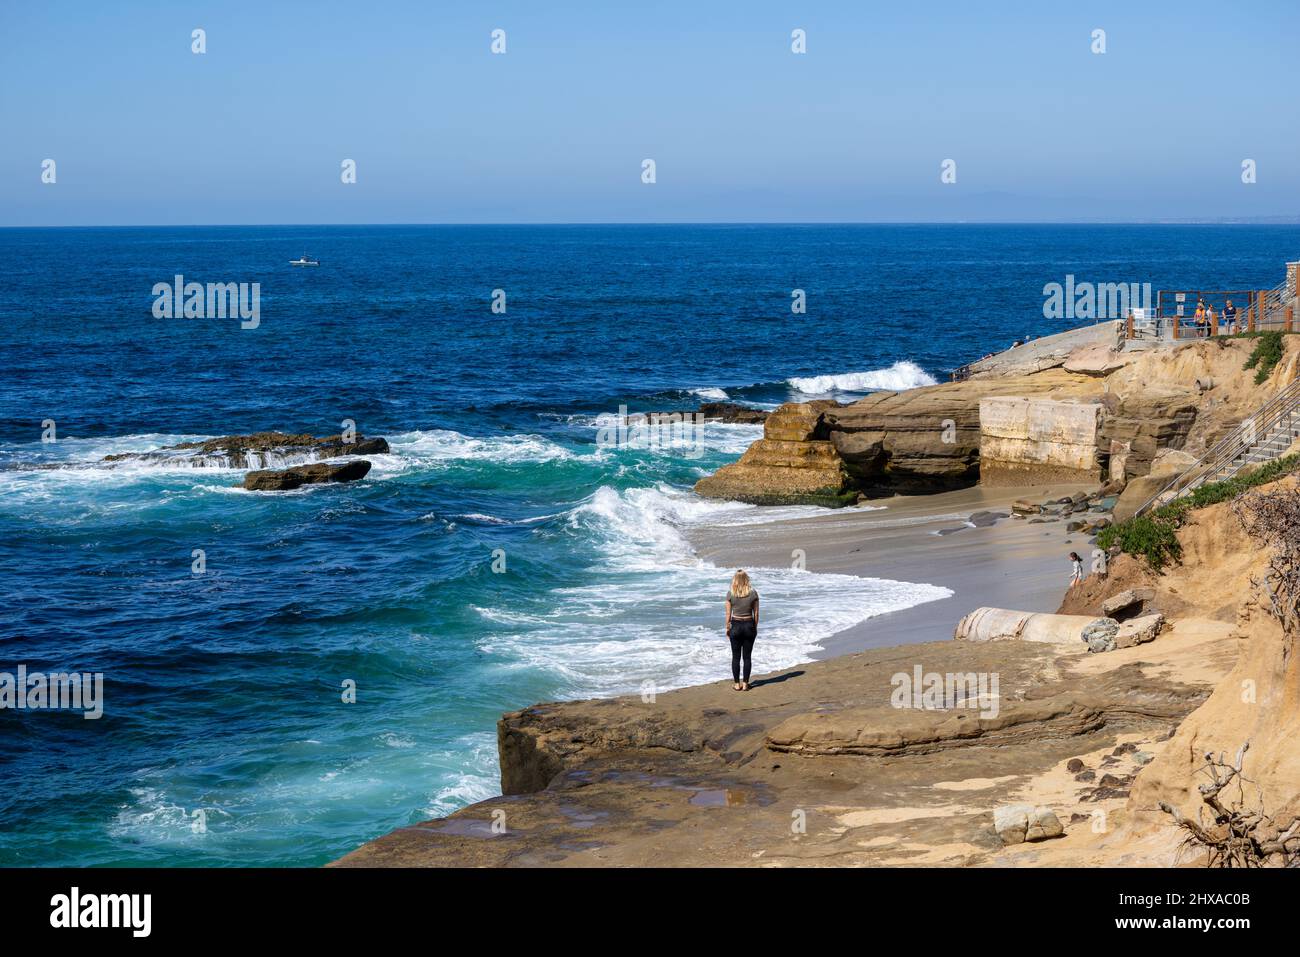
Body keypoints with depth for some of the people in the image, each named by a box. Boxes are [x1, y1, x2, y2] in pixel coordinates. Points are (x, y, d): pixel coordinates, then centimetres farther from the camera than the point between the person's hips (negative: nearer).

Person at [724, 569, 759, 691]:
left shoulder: (731, 594, -10)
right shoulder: (753, 593, -6)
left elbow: (728, 614, -6)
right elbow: (756, 613, -1)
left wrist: (727, 628, 7)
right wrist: (755, 627, 11)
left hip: (736, 625, -1)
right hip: (749, 625, 1)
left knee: (736, 657, 9)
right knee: (747, 656, 9)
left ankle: (736, 684, 11)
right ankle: (745, 684, 11)